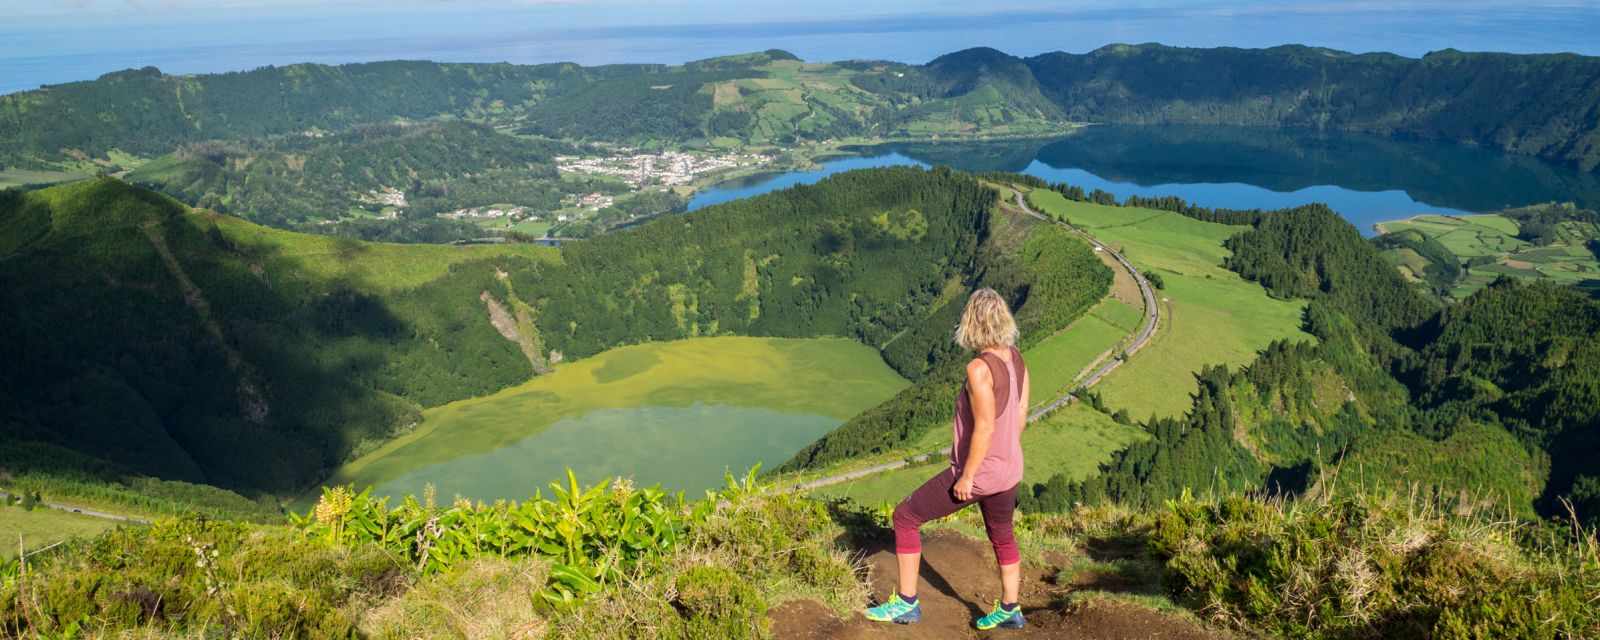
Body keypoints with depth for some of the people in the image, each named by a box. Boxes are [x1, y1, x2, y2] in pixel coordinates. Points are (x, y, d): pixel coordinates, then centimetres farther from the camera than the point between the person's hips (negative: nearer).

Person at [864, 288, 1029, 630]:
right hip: (1008, 470, 8)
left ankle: (907, 603, 13)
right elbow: (1020, 414, 7)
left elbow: (984, 428, -27)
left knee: (905, 517, 6)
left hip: (977, 473, -8)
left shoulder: (979, 368, -27)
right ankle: (1009, 610, 43)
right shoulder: (1015, 357, -2)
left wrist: (966, 476, -18)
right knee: (1001, 535, 29)